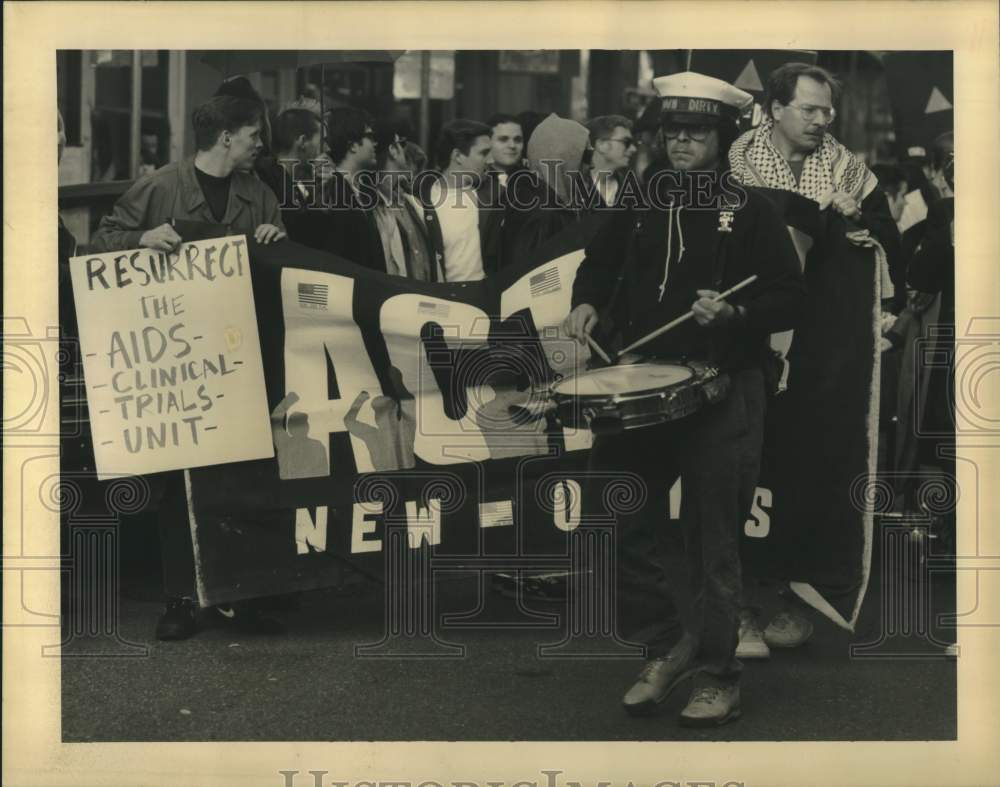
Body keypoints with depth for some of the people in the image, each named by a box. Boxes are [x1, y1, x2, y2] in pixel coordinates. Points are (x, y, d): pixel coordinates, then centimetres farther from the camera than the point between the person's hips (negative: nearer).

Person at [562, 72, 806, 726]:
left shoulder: (750, 210, -3)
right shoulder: (642, 202, 10)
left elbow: (791, 299, -4)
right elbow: (601, 262, 24)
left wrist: (735, 313, -21)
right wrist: (588, 301, 4)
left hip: (724, 394, -5)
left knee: (713, 542, 0)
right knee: (620, 518, 4)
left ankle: (718, 680, 12)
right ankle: (668, 646, 23)